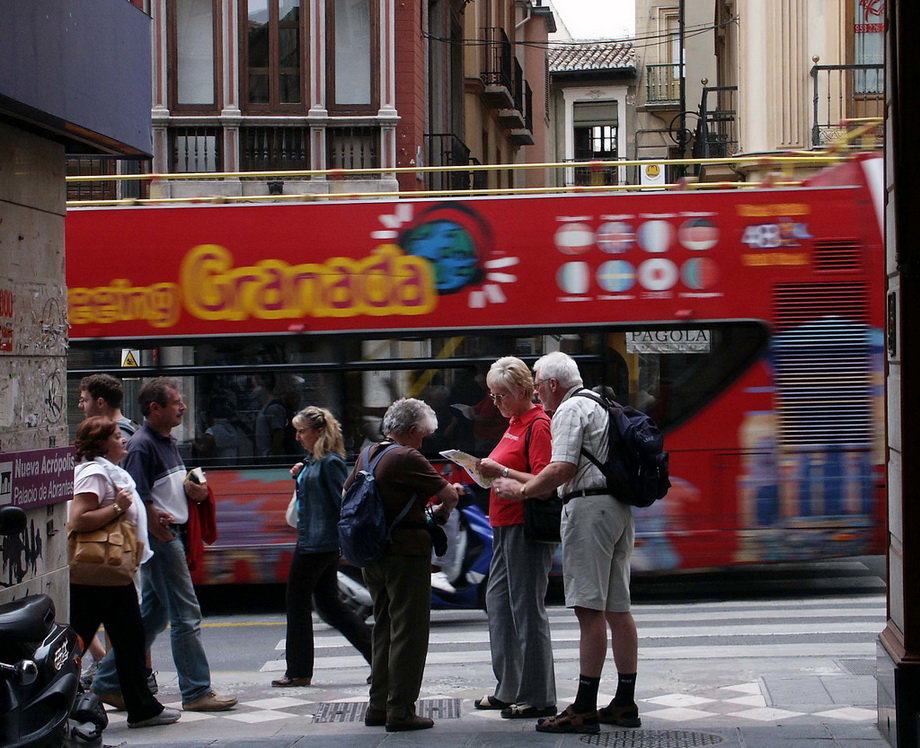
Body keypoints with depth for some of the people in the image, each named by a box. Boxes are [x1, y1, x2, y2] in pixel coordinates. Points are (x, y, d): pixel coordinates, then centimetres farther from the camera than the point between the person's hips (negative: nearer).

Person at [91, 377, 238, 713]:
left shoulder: (169, 442, 15)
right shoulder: (141, 445, -15)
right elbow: (139, 498, -20)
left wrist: (194, 491, 5)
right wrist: (160, 530, -19)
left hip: (173, 535, 10)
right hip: (160, 537, -10)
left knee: (152, 615, 14)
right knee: (186, 615, -6)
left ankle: (108, 682, 20)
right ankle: (197, 692, 1)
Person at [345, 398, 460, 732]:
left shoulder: (367, 455, 9)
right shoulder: (407, 458, -15)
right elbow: (448, 494, -12)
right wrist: (442, 512, 8)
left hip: (372, 554, 8)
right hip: (406, 552, -8)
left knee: (383, 628, 17)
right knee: (409, 631, -2)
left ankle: (378, 707, 21)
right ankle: (401, 711, -2)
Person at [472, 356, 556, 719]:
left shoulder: (538, 426, -13)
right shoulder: (515, 423, 18)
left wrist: (501, 472, -21)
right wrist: (489, 471, 9)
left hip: (526, 528, -10)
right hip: (505, 526, 10)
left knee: (526, 607, -7)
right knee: (498, 603, 12)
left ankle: (538, 698, -1)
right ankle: (509, 690, 20)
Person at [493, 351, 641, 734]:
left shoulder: (570, 409, -7)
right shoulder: (601, 406, 23)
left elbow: (562, 470, -17)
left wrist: (520, 490, -6)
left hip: (589, 508, -10)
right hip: (619, 508, 10)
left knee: (589, 609, -11)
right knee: (617, 608, 9)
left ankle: (584, 709, -12)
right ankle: (625, 703, 11)